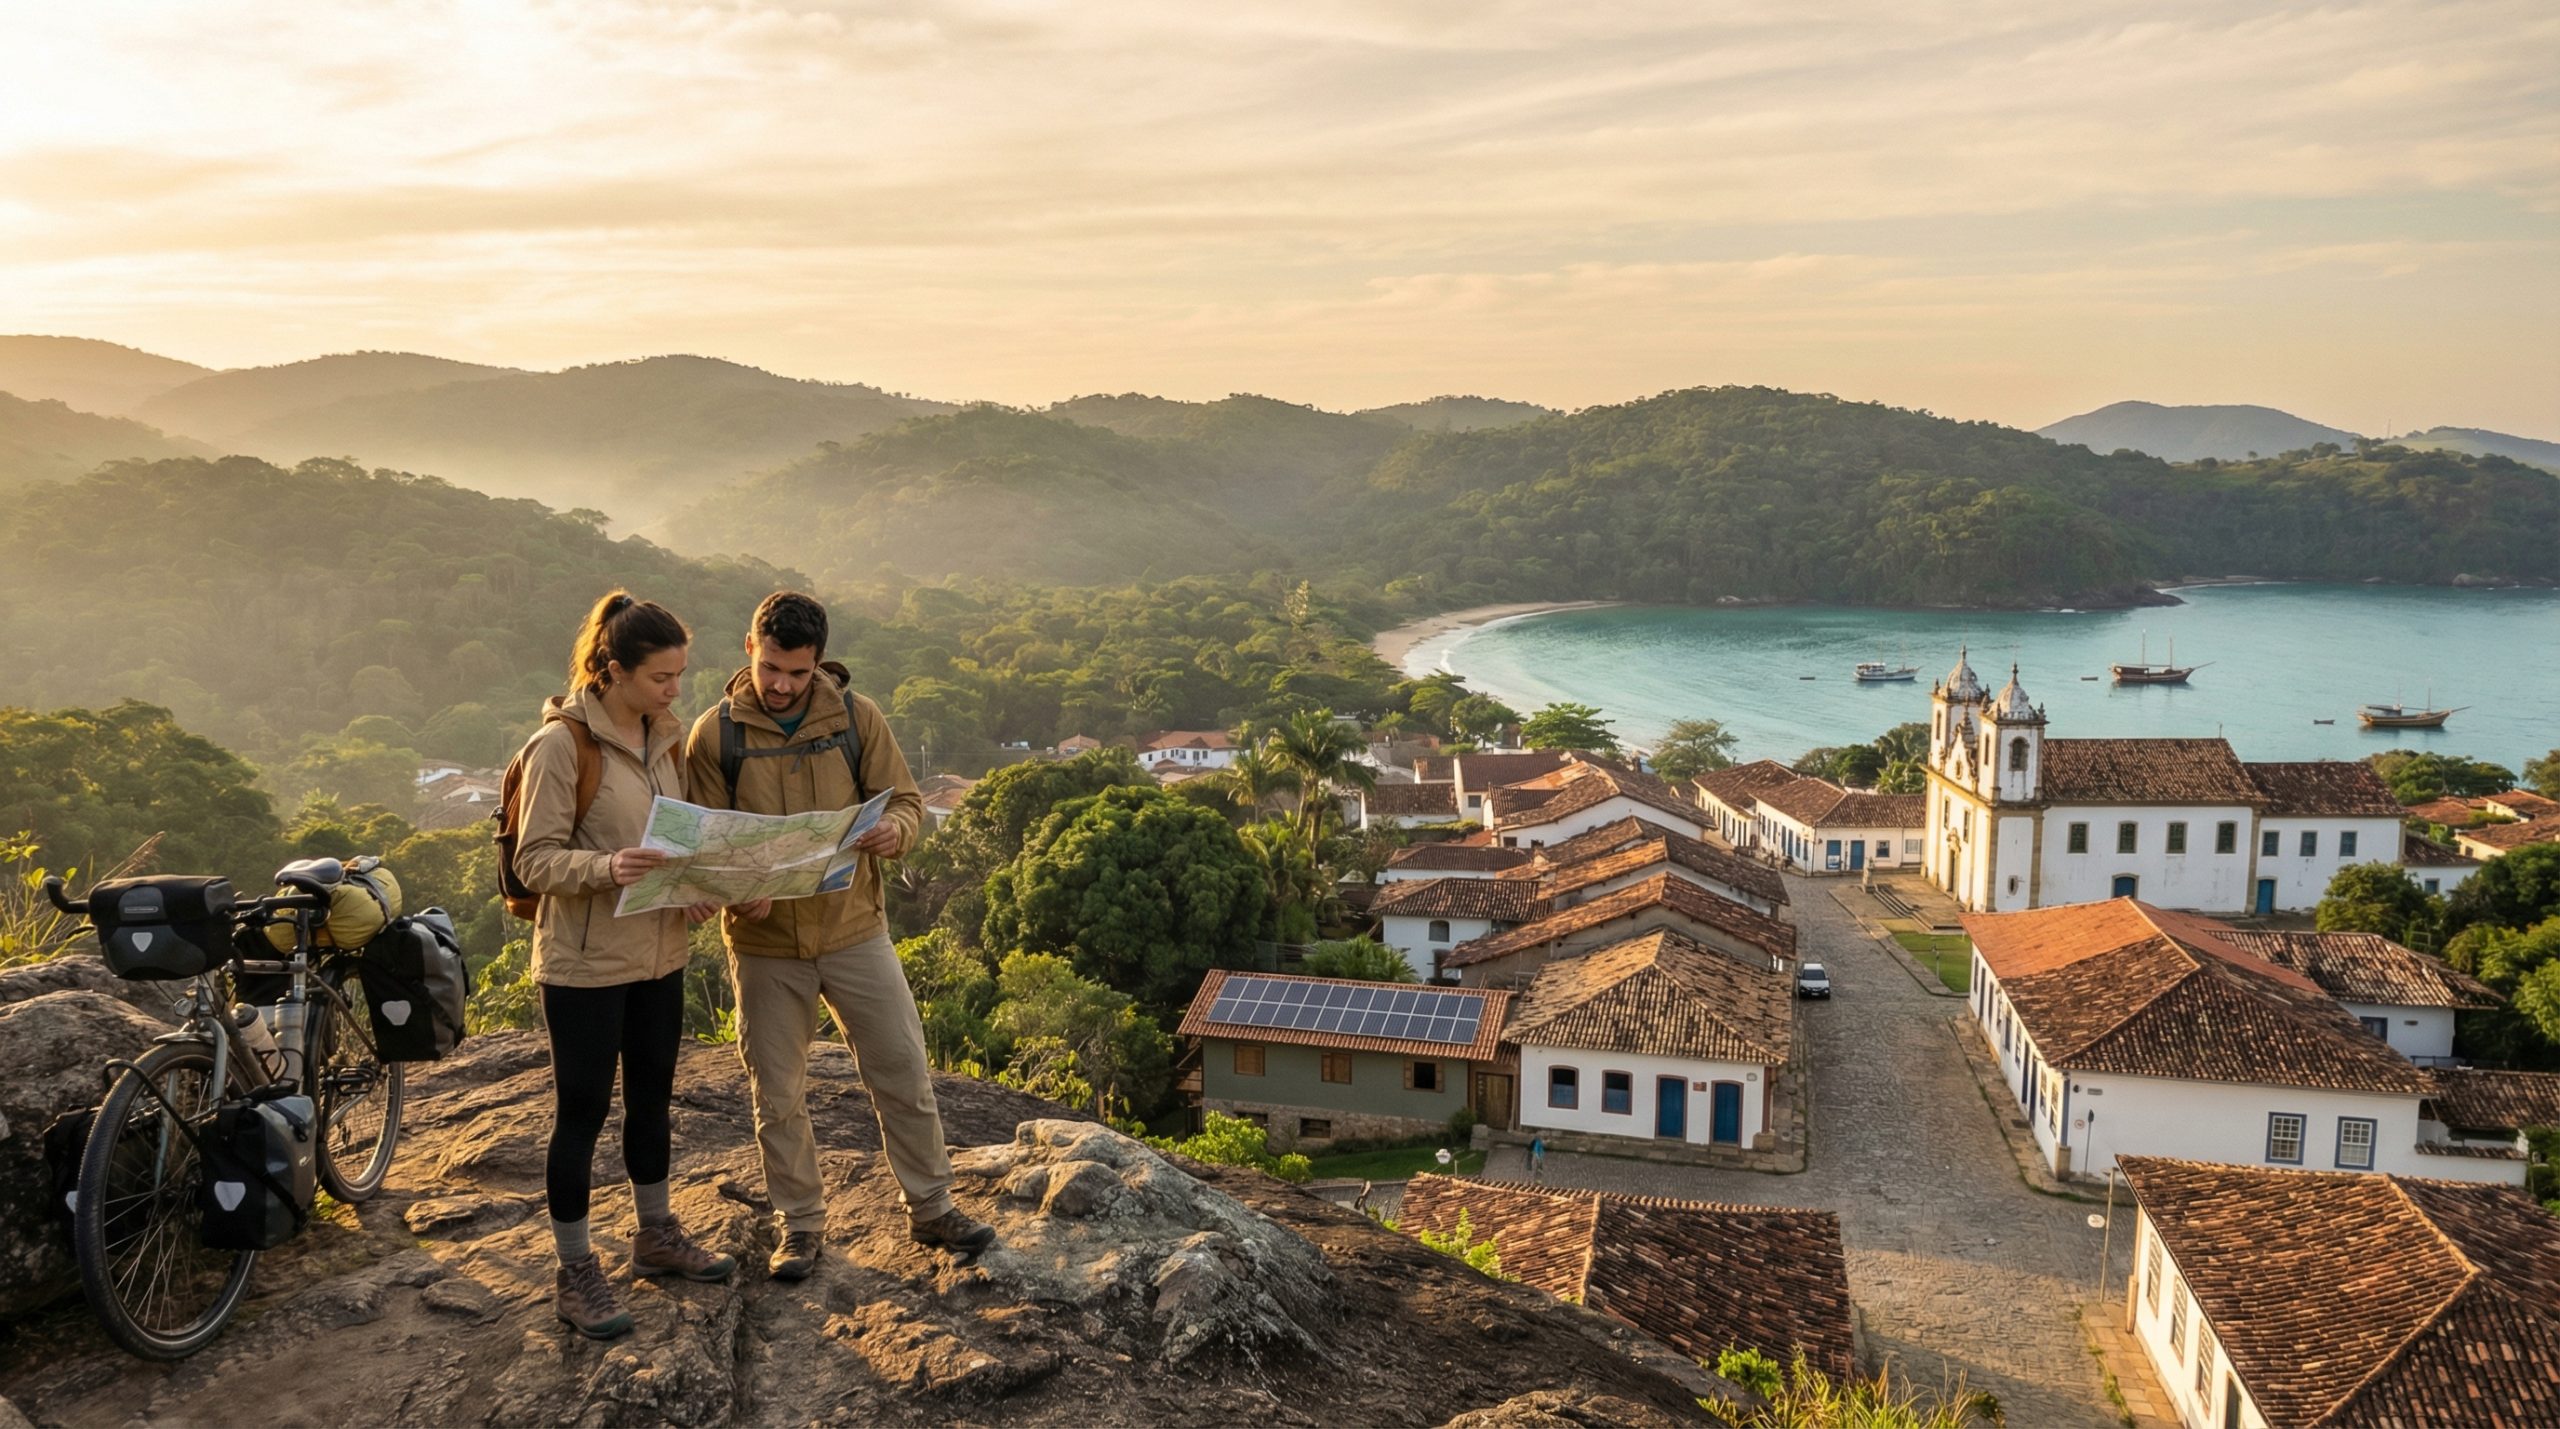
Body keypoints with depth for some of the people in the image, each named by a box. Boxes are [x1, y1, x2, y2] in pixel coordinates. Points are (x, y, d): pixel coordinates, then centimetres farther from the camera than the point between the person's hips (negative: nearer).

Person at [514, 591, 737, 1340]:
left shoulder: (663, 738, 6)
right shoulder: (562, 744, -16)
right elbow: (536, 860, -16)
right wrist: (607, 868, -34)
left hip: (658, 955, 7)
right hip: (585, 964, -7)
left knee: (653, 1097, 19)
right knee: (582, 1111, 3)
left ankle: (656, 1235, 36)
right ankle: (575, 1273, 17)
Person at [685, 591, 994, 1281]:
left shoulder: (857, 717, -4)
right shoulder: (715, 734, -6)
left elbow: (906, 802, 1)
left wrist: (894, 830, -24)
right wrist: (739, 892, -22)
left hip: (855, 932, 1)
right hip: (765, 945, 0)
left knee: (905, 1073, 6)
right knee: (777, 1096, 11)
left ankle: (931, 1209, 23)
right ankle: (799, 1223, 29)